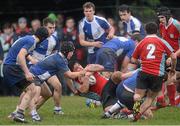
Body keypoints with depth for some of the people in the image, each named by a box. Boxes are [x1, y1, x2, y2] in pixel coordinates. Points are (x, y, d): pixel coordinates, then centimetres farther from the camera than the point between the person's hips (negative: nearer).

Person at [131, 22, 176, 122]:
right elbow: (173, 57, 0)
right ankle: (138, 114, -10)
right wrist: (172, 69, 17)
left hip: (144, 72, 0)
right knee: (150, 98, 11)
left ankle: (137, 102, -35)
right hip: (158, 75, 0)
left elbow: (133, 60, 14)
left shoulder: (141, 43, 8)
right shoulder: (162, 42, 3)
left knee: (138, 95, 2)